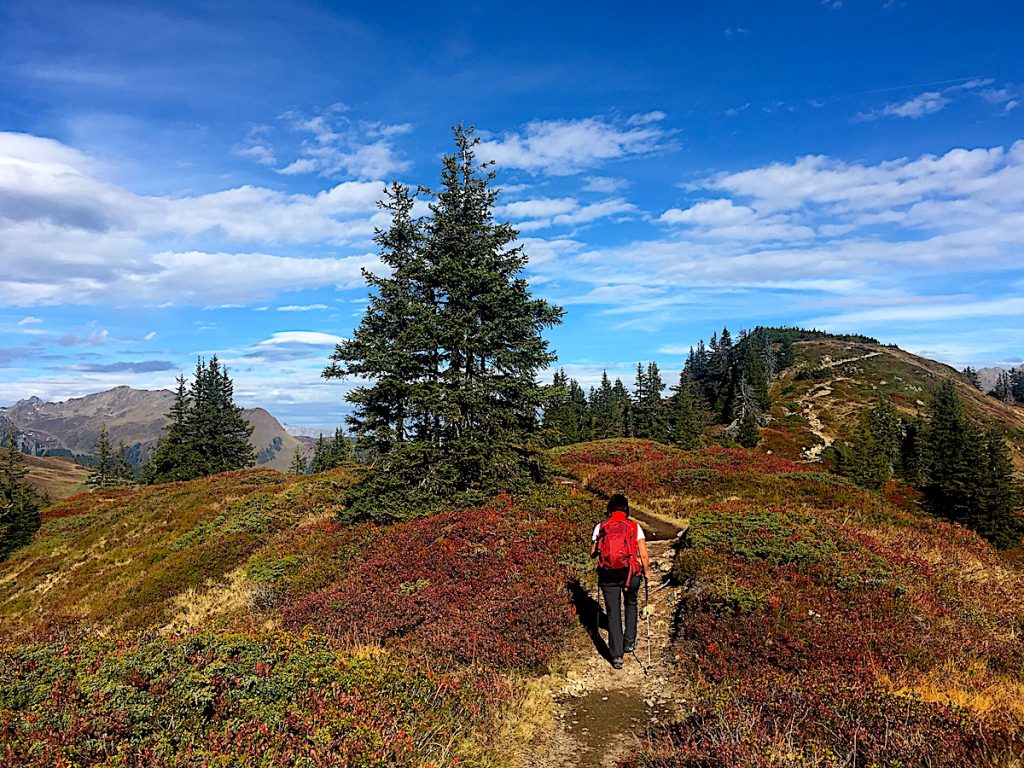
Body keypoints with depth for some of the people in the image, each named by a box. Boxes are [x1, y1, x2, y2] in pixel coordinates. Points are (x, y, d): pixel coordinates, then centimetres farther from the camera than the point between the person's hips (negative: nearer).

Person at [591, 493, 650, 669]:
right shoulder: (634, 526, -3)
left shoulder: (600, 527, -1)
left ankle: (617, 656, 8)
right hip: (631, 574, 0)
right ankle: (629, 643, 34)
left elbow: (592, 553, 4)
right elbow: (644, 554, -7)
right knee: (631, 605, 28)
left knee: (613, 614, 10)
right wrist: (646, 570, 11)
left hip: (608, 576, 0)